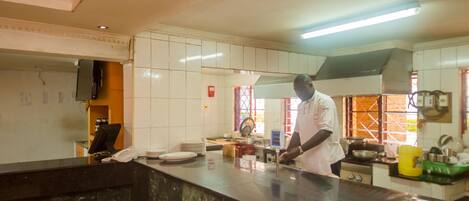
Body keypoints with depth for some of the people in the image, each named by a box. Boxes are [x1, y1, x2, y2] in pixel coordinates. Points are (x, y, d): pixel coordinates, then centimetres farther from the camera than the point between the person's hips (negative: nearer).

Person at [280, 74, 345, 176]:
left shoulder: (325, 101, -12)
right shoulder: (301, 106, 11)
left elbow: (326, 131, -22)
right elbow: (297, 132, 15)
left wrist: (300, 149, -28)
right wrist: (288, 153, 2)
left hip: (327, 161, -6)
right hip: (309, 161, 6)